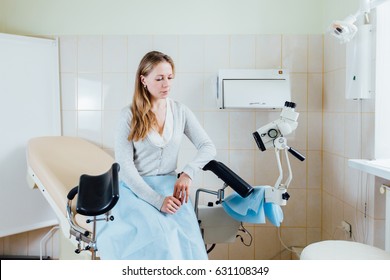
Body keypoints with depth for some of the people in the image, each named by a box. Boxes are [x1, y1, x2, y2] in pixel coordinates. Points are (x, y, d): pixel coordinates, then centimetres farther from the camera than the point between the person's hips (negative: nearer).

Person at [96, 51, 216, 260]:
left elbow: (208, 147, 7)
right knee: (159, 234, -33)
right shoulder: (129, 114, -1)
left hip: (169, 186, 2)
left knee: (187, 236, -29)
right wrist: (157, 200, -18)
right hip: (136, 188, -2)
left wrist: (187, 173, -13)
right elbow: (124, 165, -7)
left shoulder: (180, 111, 8)